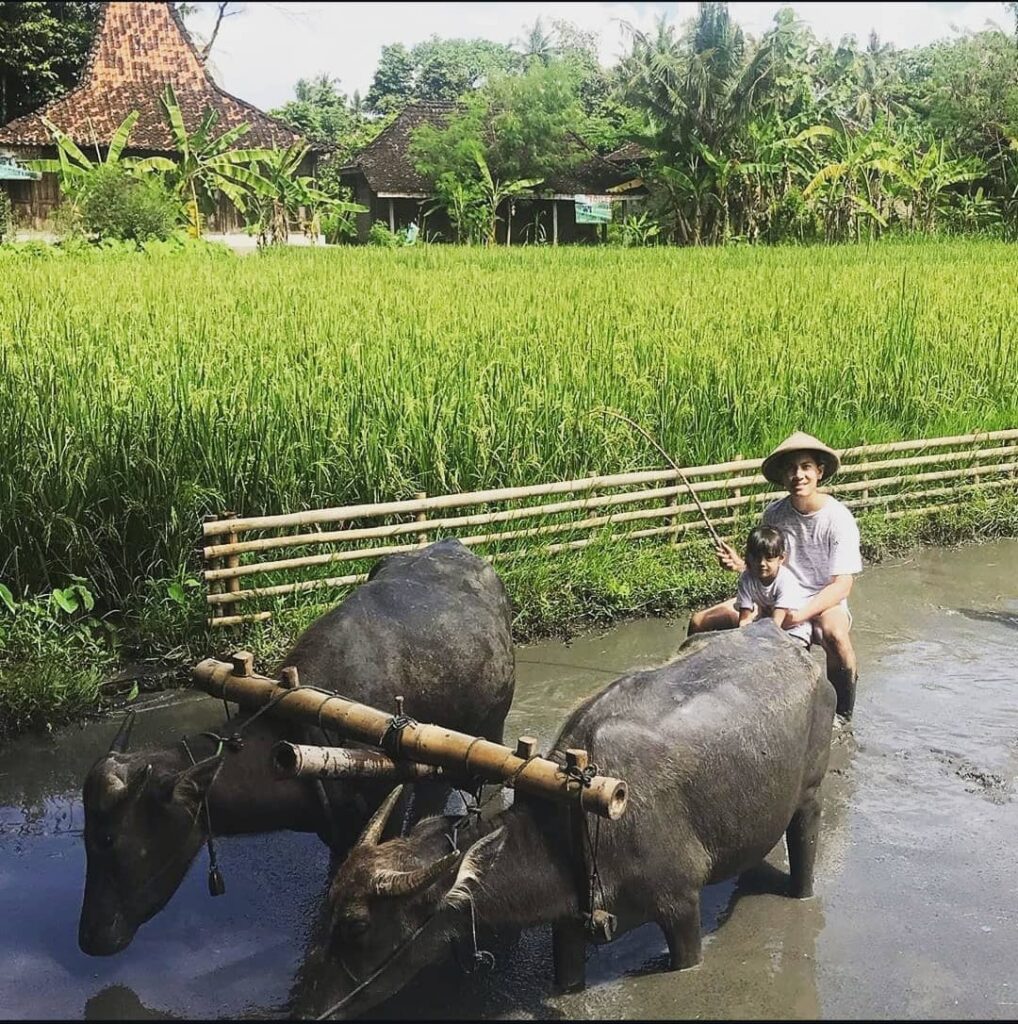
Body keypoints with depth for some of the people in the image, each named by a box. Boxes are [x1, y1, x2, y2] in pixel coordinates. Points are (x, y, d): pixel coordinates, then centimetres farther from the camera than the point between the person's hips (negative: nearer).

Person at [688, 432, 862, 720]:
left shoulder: (838, 519, -15)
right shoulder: (774, 513, -1)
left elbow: (842, 585, -19)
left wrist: (801, 614, -34)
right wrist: (741, 565, -13)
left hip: (823, 603, -5)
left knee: (834, 634, -41)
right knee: (700, 623, -6)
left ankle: (842, 718, -18)